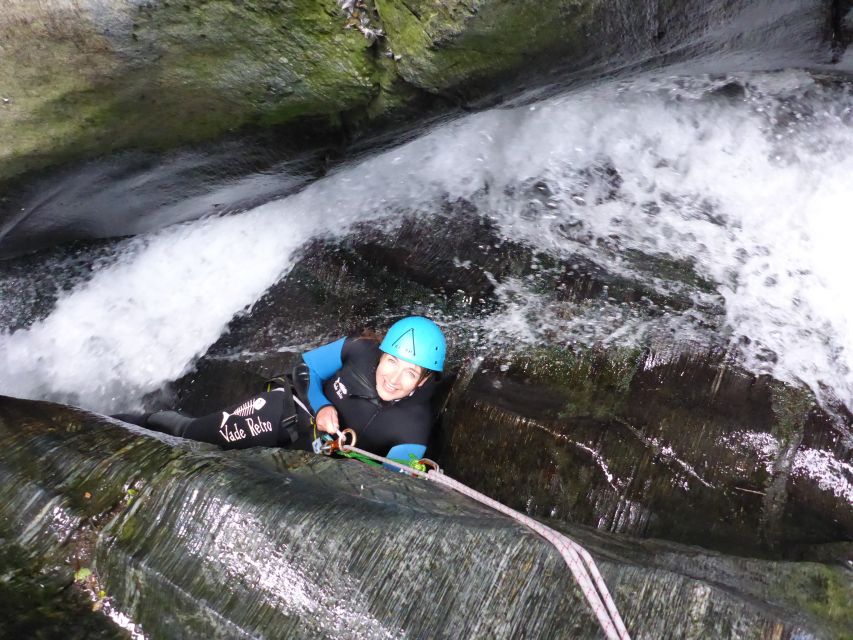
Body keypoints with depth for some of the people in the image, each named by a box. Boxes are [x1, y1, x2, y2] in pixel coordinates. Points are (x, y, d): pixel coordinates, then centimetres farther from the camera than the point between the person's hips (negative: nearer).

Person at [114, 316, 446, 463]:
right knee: (191, 435, -7)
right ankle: (145, 423, 27)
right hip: (292, 407, 0)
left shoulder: (413, 428, -27)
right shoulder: (360, 350, -22)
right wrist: (321, 406, -22)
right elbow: (307, 366, -6)